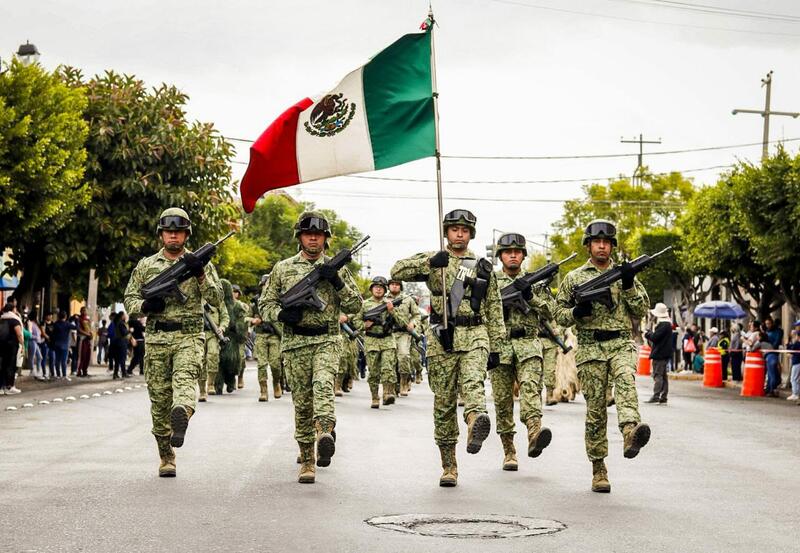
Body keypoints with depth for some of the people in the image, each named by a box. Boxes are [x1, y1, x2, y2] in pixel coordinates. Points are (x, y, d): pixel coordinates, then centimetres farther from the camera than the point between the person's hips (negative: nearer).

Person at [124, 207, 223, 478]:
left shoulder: (200, 263, 8)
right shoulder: (146, 265, 12)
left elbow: (217, 298, 0)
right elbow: (129, 299, 14)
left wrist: (200, 274, -15)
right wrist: (145, 305, -8)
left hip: (189, 337, -2)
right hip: (156, 338, 2)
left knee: (185, 378, -29)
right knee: (159, 397, 3)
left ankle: (182, 414, -57)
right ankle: (166, 457, 12)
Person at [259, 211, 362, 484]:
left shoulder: (337, 269, 10)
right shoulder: (283, 268, 11)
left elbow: (355, 306, 6)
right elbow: (265, 304, 12)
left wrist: (337, 282, -9)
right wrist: (282, 314, -10)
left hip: (326, 341, -1)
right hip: (294, 344, 1)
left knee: (323, 383, -28)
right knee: (302, 403, 3)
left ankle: (324, 433, -49)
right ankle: (307, 460, 10)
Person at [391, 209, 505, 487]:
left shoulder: (484, 268, 13)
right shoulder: (432, 261, 10)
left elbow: (494, 311, 14)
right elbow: (397, 272, -5)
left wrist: (495, 348, 9)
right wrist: (430, 262, -18)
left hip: (474, 338, 0)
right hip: (441, 339, 1)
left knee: (473, 383, -29)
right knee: (444, 402, 3)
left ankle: (477, 421, -58)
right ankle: (449, 467, 10)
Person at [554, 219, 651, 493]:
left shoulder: (625, 274, 13)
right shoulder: (574, 278, 11)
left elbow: (642, 311, 7)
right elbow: (559, 314, 11)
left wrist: (629, 285, -7)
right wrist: (576, 312, -10)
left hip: (621, 344, 0)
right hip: (590, 349, 0)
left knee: (625, 381, -32)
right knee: (595, 410, 1)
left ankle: (631, 433, -55)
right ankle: (598, 469, 9)